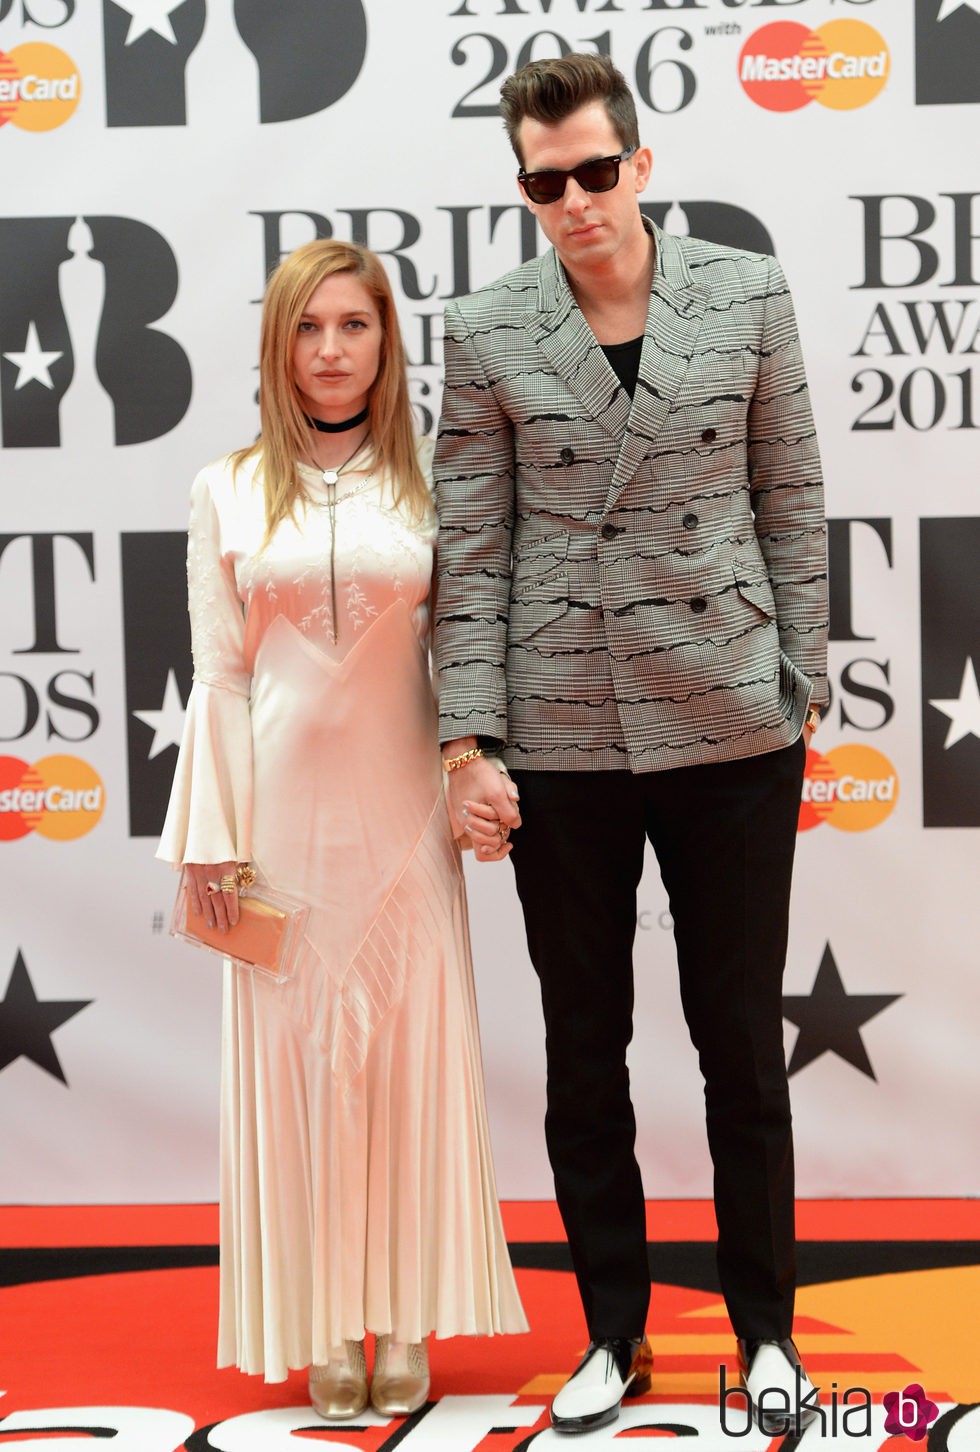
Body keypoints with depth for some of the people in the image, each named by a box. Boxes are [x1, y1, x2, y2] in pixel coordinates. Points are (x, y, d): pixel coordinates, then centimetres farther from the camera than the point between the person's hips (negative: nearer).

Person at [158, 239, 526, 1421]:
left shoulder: (427, 489, 5)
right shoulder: (227, 493, 4)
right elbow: (220, 674, 3)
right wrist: (212, 836, -1)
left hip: (401, 806, 0)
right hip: (287, 803, 0)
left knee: (412, 1046, 3)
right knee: (298, 1048, 3)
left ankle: (407, 1320, 15)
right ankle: (324, 1326, 14)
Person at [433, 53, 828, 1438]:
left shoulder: (750, 296, 2)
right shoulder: (487, 333, 1)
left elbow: (791, 503, 5)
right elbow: (472, 550, 0)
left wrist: (802, 689, 2)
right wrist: (470, 741, -5)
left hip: (730, 727, 0)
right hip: (560, 739, 1)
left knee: (744, 1043, 8)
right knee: (584, 1050, 10)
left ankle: (766, 1327, 24)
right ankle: (615, 1333, 25)